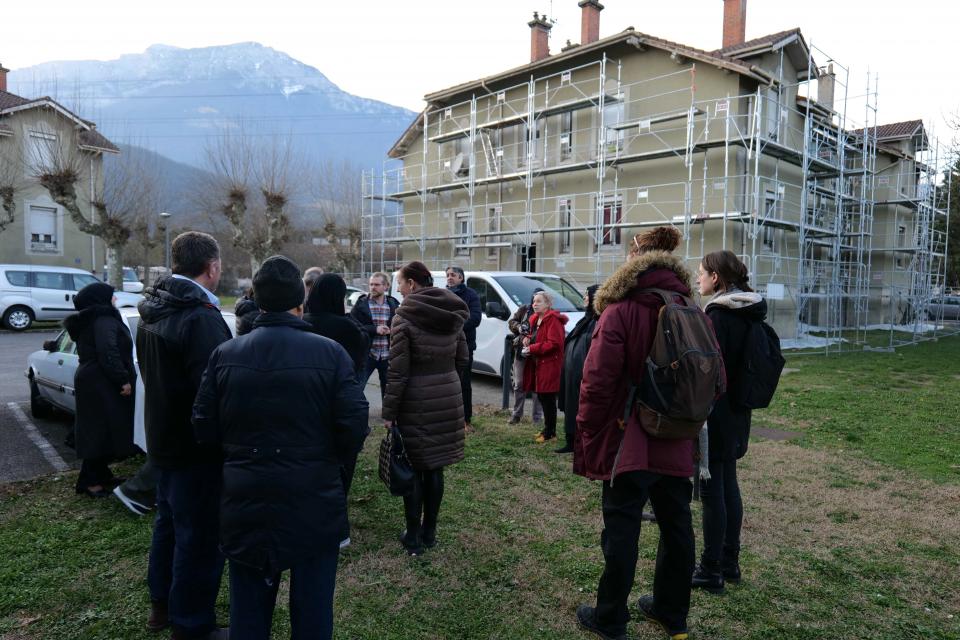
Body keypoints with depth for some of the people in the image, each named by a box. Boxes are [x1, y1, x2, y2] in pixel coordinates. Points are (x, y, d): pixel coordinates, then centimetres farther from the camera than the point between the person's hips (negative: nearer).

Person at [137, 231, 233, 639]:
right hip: (197, 446, -10)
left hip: (163, 437, 10)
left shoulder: (152, 311, 5)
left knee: (169, 521, 24)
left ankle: (162, 602, 41)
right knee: (200, 535, 4)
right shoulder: (201, 318, -25)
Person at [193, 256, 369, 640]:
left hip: (246, 498, 3)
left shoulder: (225, 354, -3)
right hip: (314, 500, -3)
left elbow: (204, 426, -1)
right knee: (312, 604, 13)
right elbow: (354, 423, -15)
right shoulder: (331, 353, -13)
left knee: (248, 607, 19)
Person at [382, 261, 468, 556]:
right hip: (447, 398, 5)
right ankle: (429, 532, 25)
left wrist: (388, 413, -8)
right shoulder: (452, 316, 5)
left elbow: (397, 372, -14)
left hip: (416, 402, -5)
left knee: (413, 469, 7)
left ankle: (413, 537, 16)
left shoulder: (404, 318, -12)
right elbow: (462, 358, 10)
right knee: (435, 467, 14)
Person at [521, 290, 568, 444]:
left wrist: (532, 349, -19)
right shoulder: (535, 319, 16)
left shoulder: (553, 319, -15)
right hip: (538, 365, 9)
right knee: (542, 398, 15)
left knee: (548, 400, -3)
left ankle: (550, 433, 6)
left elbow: (554, 343, -22)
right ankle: (548, 429, 26)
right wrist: (528, 338, 6)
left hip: (549, 366, -9)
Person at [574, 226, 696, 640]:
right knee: (676, 527, 17)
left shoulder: (619, 312, -14)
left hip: (629, 444, -6)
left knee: (621, 530, 5)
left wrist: (585, 435, -7)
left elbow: (597, 383, -18)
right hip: (678, 445, 6)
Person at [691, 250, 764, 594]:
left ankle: (711, 571, 10)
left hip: (715, 413, -9)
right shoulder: (748, 313, 10)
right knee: (728, 484, 17)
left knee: (711, 489, 0)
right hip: (737, 412, 9)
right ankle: (729, 562, 28)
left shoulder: (718, 315, -18)